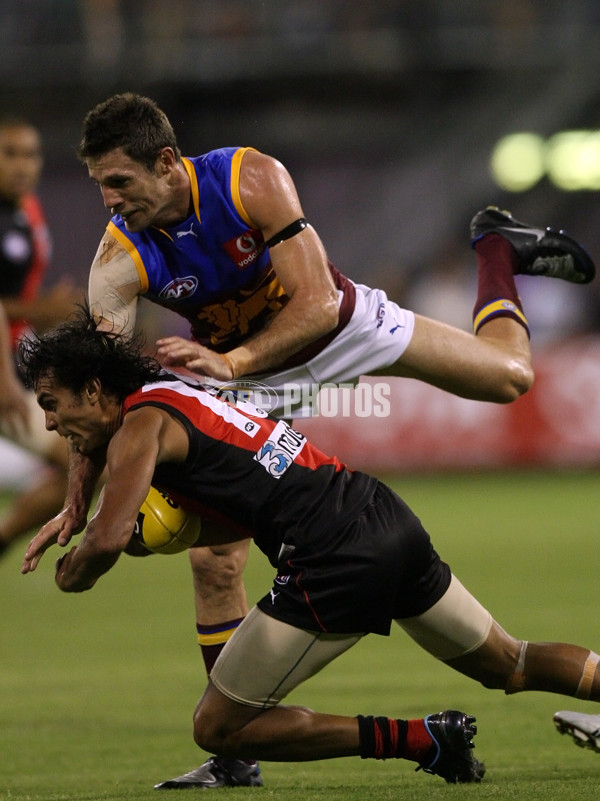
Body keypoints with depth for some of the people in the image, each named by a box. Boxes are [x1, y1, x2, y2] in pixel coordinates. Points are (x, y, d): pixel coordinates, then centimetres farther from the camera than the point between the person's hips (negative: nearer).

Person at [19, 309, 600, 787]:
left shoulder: (141, 425, -6)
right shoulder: (173, 394, 21)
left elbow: (109, 541, -19)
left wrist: (72, 573, 4)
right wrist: (78, 526, 18)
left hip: (338, 563, -9)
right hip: (391, 522, 9)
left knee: (217, 728, 1)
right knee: (509, 668, 24)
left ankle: (419, 740, -4)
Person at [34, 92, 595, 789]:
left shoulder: (254, 180, -32)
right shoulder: (119, 261, -26)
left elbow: (319, 304, -34)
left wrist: (232, 361, -47)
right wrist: (78, 503, -36)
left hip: (339, 324, -1)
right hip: (242, 376, 1)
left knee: (509, 376, 1)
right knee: (213, 559, -11)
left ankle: (497, 248, 35)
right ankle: (234, 754, 0)